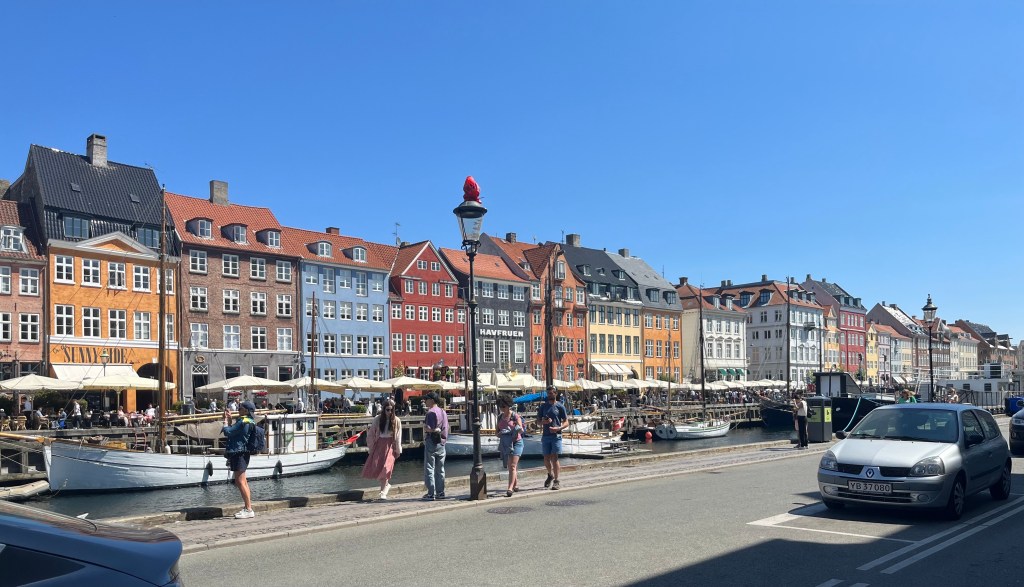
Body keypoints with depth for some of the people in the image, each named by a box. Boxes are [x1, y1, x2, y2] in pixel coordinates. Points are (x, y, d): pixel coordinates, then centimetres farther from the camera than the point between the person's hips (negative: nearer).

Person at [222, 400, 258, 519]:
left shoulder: (243, 422, -17)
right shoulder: (248, 421, 15)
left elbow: (227, 432, -15)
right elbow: (232, 431, 24)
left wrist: (226, 420, -1)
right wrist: (229, 419, 17)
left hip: (239, 454, -11)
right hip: (239, 454, 11)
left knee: (240, 482, -9)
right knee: (241, 482, 16)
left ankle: (248, 510, -8)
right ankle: (248, 507, 22)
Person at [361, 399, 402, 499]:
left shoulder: (396, 421, -1)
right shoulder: (377, 419, 0)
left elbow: (398, 437, 2)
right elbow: (371, 434, 5)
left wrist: (398, 450, 1)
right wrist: (370, 447, 3)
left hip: (390, 445, -2)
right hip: (379, 445, 2)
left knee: (386, 468, -9)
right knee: (375, 467, -4)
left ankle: (383, 492, 0)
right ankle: (386, 484, 22)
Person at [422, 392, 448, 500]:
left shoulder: (430, 412, -12)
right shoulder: (443, 412, 12)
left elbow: (429, 428, -19)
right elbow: (446, 428, 13)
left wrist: (424, 427, -1)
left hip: (431, 441, -7)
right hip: (441, 442, 8)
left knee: (429, 468, -3)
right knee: (440, 469, 11)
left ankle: (431, 493, -5)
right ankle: (440, 492, 12)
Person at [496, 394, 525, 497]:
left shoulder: (516, 416, -7)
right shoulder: (500, 417, 10)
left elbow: (521, 430, -11)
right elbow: (496, 430, 13)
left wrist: (519, 429, -35)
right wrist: (500, 433, -9)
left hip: (515, 442, -6)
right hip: (505, 443, 6)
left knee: (512, 466, -13)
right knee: (509, 466, 14)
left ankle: (510, 488, -18)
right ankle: (516, 484, 31)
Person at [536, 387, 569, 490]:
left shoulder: (560, 406, 3)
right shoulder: (543, 406, 12)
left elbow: (566, 422, 1)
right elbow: (538, 422, 15)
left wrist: (559, 428, -17)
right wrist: (543, 422, -7)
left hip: (556, 435, -3)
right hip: (545, 435, 3)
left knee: (554, 458, -8)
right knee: (546, 459, 7)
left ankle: (556, 481, -3)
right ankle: (550, 475, 32)